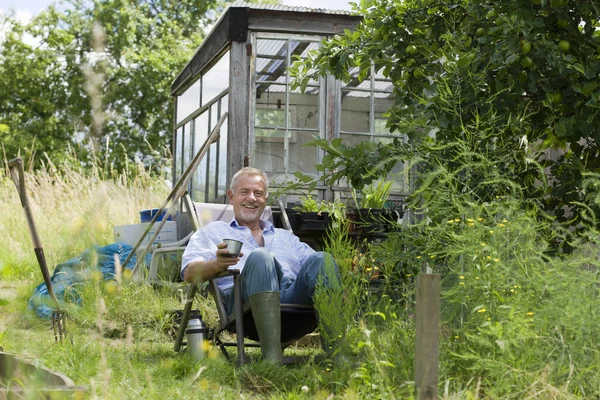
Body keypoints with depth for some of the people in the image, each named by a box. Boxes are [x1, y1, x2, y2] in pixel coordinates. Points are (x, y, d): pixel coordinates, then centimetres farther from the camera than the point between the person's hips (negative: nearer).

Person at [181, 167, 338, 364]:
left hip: (294, 296, 3)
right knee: (260, 257, -36)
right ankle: (272, 356, -51)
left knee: (321, 259, -28)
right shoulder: (213, 232, 27)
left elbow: (312, 266, 26)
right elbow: (190, 273, 9)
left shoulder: (286, 238, 39)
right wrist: (218, 264, -16)